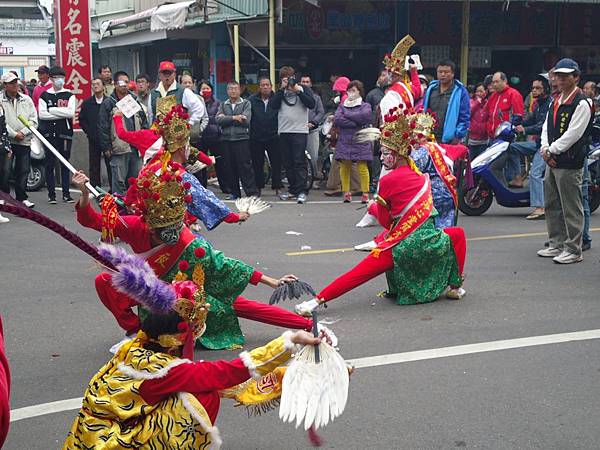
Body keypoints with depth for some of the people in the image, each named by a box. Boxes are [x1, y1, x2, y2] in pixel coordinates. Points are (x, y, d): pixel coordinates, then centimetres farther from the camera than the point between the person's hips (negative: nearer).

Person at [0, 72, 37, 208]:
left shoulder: (26, 100, 8)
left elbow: (34, 120, 5)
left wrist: (23, 132, -8)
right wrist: (14, 134, -13)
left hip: (24, 141, 3)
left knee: (23, 171, 6)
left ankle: (22, 198, 15)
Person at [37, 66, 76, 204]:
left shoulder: (69, 95, 6)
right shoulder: (44, 95, 7)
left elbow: (71, 113, -9)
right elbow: (42, 114, -5)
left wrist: (52, 110, -8)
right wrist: (62, 113, -9)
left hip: (65, 133, 0)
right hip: (49, 134, 0)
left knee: (65, 165, 4)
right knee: (50, 164, 1)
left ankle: (66, 194, 9)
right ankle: (51, 194, 6)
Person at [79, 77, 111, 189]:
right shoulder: (87, 103, 8)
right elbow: (82, 120, 10)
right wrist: (89, 132, 0)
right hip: (93, 139, 2)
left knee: (110, 164, 1)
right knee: (94, 166, 5)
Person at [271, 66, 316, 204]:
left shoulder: (303, 89, 7)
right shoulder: (281, 91, 15)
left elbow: (311, 104, -8)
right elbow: (274, 105, -2)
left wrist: (298, 91, -13)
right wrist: (282, 89, -8)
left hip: (299, 131, -4)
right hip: (284, 131, 4)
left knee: (299, 162, -10)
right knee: (288, 163, 7)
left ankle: (302, 191, -11)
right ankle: (292, 190, 15)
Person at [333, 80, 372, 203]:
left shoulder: (365, 106, 8)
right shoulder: (342, 106, 15)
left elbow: (364, 116, -14)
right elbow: (336, 120, -4)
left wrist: (346, 115, -3)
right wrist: (355, 123, -10)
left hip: (360, 141, -3)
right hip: (344, 141, 3)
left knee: (362, 167, -7)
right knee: (344, 167, -1)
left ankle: (365, 193, -3)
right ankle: (346, 193, 6)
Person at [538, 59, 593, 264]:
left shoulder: (581, 103, -11)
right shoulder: (555, 101, 16)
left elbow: (573, 134, -17)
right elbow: (547, 127, 15)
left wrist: (551, 150, -13)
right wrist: (545, 149, -2)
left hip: (570, 164, -9)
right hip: (552, 162, 9)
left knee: (571, 209, -4)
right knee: (551, 205, 16)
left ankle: (573, 249, 3)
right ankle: (557, 244, 27)